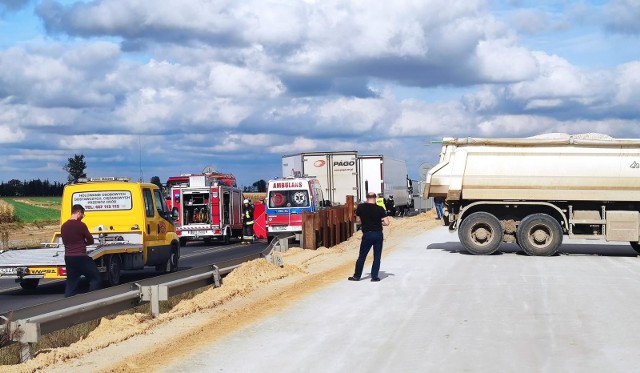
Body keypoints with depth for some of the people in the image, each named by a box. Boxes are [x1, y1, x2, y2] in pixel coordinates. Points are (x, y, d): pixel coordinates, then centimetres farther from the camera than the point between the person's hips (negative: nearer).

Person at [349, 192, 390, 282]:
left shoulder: (361, 207, -3)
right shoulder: (380, 209, -5)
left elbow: (357, 219, 9)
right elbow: (386, 223, -8)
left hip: (367, 234, 0)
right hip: (378, 234, 0)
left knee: (362, 256, 10)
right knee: (377, 257, 9)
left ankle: (357, 276, 16)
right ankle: (374, 276, 9)